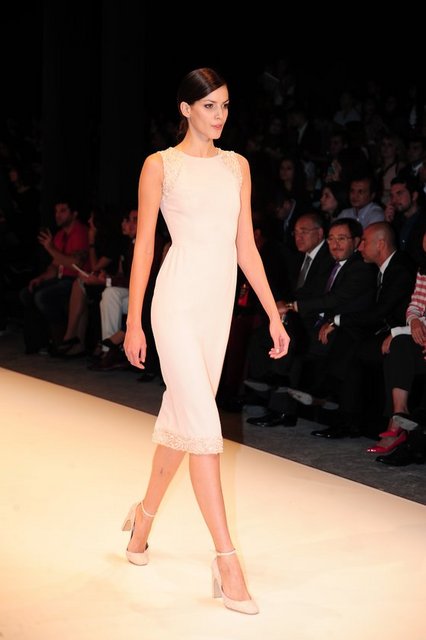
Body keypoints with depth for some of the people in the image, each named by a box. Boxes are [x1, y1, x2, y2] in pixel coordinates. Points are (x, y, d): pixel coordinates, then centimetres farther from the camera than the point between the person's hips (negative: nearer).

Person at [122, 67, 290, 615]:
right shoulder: (161, 165, 0)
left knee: (180, 415, 13)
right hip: (178, 300, -5)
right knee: (203, 424, -11)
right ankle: (227, 561, -10)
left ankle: (145, 515, 35)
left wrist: (274, 316, 9)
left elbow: (245, 246, 13)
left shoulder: (237, 165, 13)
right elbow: (143, 244, -1)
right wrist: (133, 323, -4)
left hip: (219, 303, 6)